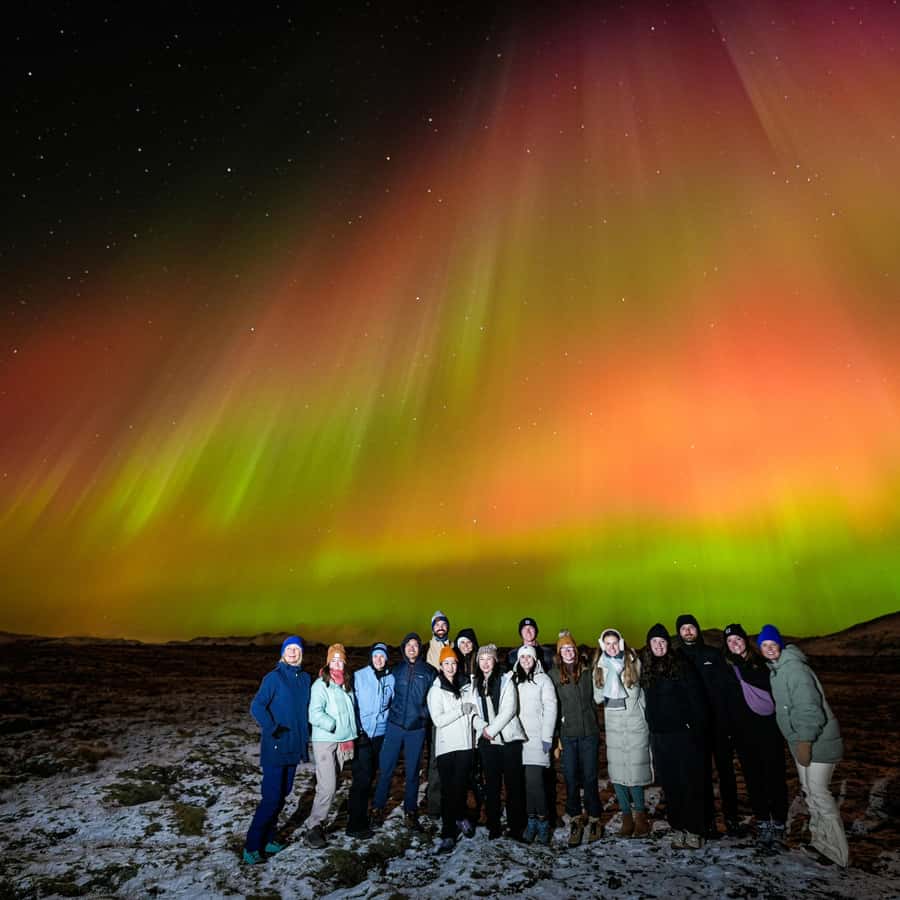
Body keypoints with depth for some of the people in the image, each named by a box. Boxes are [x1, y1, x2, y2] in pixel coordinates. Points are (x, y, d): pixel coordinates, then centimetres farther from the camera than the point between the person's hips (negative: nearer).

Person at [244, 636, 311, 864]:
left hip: (294, 747, 6)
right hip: (275, 748, -6)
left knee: (283, 794, 14)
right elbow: (256, 707, -17)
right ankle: (251, 846, 10)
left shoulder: (305, 678, 5)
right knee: (272, 798, -4)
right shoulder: (274, 677, -12)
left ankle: (267, 839, 29)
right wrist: (273, 729, -18)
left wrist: (305, 736, 9)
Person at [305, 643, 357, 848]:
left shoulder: (347, 684, 8)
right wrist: (334, 726, -17)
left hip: (343, 741, 6)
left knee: (332, 784, 12)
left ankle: (318, 819, 28)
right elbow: (315, 714, -19)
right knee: (328, 786, -11)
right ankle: (314, 826, 3)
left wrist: (349, 738, 12)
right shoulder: (321, 684, -11)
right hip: (324, 741, -6)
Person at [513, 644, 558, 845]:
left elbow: (550, 707, -4)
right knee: (526, 780, 3)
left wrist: (547, 736, -9)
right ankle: (531, 819, 14)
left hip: (537, 737, -4)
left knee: (534, 779, -10)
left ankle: (542, 820, 2)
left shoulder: (543, 679, 0)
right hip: (519, 737, 4)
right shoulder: (514, 680, 13)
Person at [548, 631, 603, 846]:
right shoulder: (553, 675, -1)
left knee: (590, 777, 6)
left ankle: (594, 819, 21)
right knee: (570, 778, 4)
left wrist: (595, 724, 8)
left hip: (589, 732, 1)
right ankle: (575, 820, 19)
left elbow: (595, 698, 11)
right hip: (567, 734, 0)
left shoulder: (587, 671, 3)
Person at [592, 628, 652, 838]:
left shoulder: (633, 662, 1)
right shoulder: (599, 666, 6)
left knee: (635, 768, -3)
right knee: (616, 771, 2)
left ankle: (640, 814, 12)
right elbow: (597, 697, 9)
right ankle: (626, 816, 14)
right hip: (612, 722, 2)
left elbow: (642, 688, 4)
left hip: (634, 720, -2)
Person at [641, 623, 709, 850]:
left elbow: (696, 697, -9)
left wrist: (698, 728, -12)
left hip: (683, 732, -4)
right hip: (659, 735, 4)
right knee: (670, 785, 9)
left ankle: (694, 830, 13)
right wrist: (651, 727, 8)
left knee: (691, 783, 2)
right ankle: (677, 828, 20)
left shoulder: (681, 665, -7)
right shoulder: (646, 668, 7)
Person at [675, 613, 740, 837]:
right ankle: (708, 819, 17)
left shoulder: (713, 654, 4)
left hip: (719, 723, 0)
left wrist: (729, 719, -7)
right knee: (703, 773, 8)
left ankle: (731, 817, 20)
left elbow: (726, 687, 0)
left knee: (725, 770, 7)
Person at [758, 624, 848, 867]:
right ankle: (820, 841, 29)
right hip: (801, 740, 9)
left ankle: (836, 852, 9)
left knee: (818, 793, -3)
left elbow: (809, 707, -25)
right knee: (809, 792, 16)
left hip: (817, 741, -9)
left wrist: (805, 741, -23)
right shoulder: (775, 670, 8)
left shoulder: (794, 668, -21)